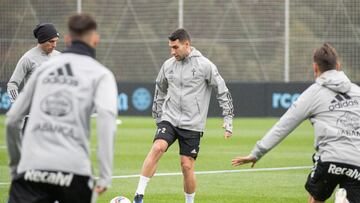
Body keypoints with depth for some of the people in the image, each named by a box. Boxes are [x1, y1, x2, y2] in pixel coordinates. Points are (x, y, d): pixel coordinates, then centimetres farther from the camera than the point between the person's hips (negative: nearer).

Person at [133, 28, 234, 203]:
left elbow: (223, 92, 0)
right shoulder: (168, 65, 7)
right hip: (169, 120, 2)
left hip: (192, 125, -2)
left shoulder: (204, 65, -5)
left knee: (187, 166, -4)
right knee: (157, 148, -23)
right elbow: (160, 90, 23)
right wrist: (158, 116, 23)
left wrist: (228, 120, -4)